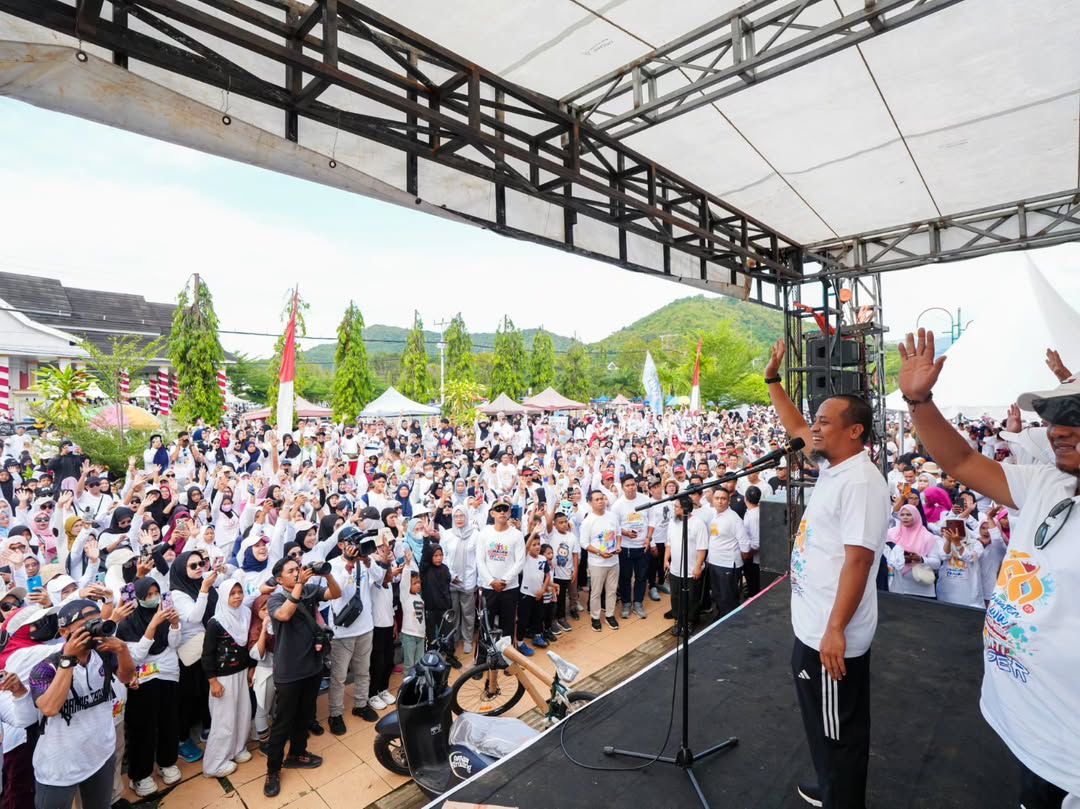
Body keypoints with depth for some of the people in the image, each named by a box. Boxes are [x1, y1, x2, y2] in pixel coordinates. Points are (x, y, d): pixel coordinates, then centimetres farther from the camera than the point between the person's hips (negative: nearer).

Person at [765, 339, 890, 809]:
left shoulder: (861, 482, -23)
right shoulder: (832, 467, 5)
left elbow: (858, 560, -27)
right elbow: (795, 428, 18)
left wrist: (835, 630, -26)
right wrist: (772, 379, 15)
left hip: (832, 634, -10)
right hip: (811, 625, 10)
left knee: (839, 729, 9)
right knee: (824, 722, 25)